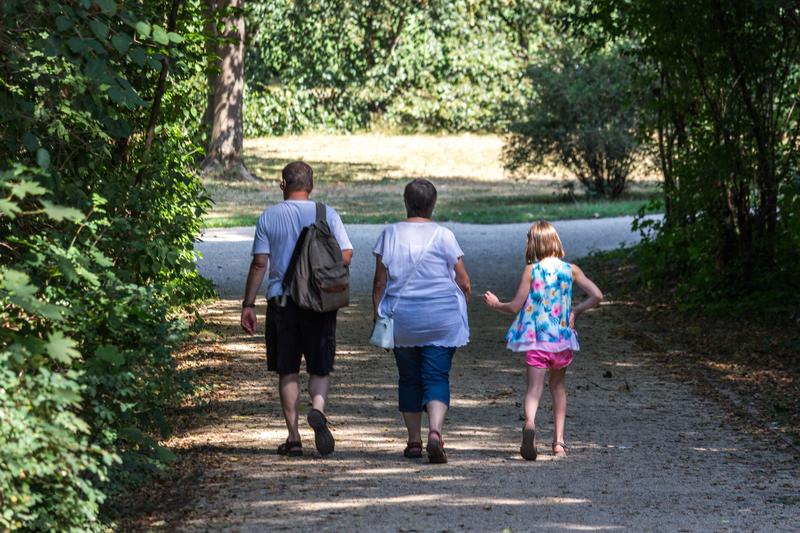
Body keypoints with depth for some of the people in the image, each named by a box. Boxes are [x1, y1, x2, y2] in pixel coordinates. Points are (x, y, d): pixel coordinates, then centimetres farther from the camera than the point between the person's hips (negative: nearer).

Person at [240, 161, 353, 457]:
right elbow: (346, 255, -4)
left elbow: (259, 264, -3)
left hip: (281, 301, 0)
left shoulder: (269, 217, 0)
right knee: (320, 368, 9)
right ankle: (318, 410, -21)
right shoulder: (328, 215, 1)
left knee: (287, 371, 8)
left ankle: (294, 437, 6)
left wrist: (248, 304, 0)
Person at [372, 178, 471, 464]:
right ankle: (435, 431, -24)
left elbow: (380, 282, -1)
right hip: (442, 320, -2)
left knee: (409, 378, 14)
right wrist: (463, 308, 17)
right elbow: (464, 283, -1)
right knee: (437, 377, -2)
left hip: (401, 319, 2)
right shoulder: (443, 236, -4)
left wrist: (377, 315, 6)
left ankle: (414, 441, 19)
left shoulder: (390, 234, 0)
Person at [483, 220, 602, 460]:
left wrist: (496, 304, 15)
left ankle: (530, 422, -40)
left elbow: (515, 307, -4)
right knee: (558, 387, 19)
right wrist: (575, 311, 12)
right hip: (562, 336, 3)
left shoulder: (531, 270, -6)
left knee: (534, 387, -10)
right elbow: (597, 295, -2)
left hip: (535, 338, -3)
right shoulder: (571, 270, 1)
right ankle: (559, 441, 19)